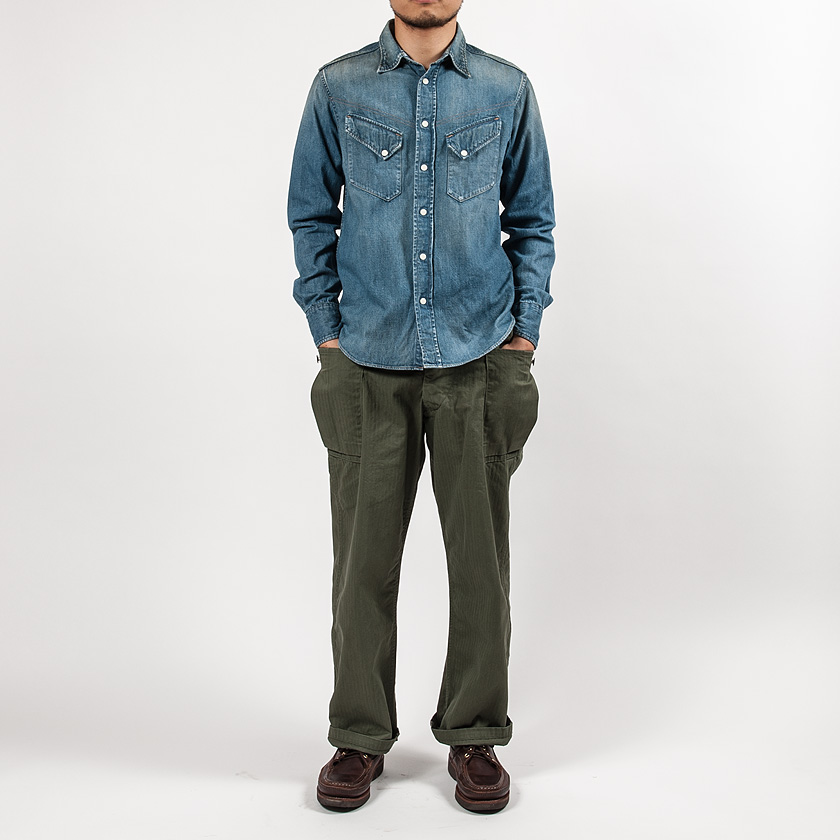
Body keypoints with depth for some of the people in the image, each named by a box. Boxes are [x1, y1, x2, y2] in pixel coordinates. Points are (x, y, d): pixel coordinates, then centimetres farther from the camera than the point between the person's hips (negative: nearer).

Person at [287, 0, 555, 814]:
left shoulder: (507, 90, 6)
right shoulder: (338, 88, 5)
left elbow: (532, 219, 11)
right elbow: (310, 216, 9)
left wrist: (523, 335, 4)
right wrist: (327, 333, 2)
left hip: (478, 359, 1)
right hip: (369, 362, 0)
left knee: (481, 557, 5)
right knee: (364, 557, 4)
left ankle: (475, 735, 23)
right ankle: (359, 737, 22)